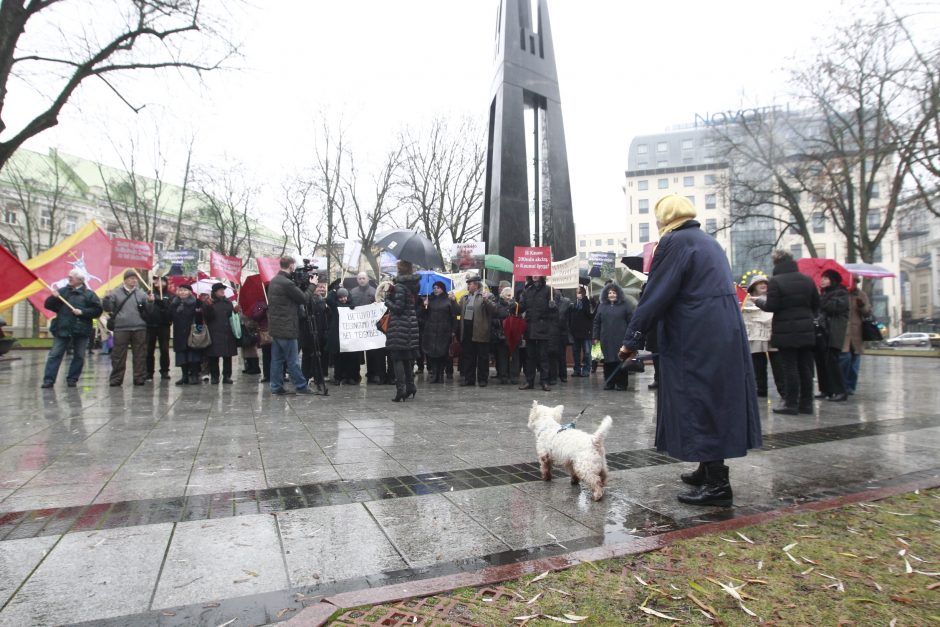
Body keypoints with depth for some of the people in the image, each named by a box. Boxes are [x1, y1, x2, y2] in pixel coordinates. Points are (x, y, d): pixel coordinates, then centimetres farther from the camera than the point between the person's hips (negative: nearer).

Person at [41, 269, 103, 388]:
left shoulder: (89, 294, 2)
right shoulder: (63, 291, 9)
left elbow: (97, 310, -3)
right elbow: (47, 305, 8)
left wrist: (82, 312, -14)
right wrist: (54, 297, -11)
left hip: (81, 330, -1)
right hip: (62, 329, 1)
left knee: (79, 356, 5)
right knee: (55, 354, -1)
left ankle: (72, 379, 16)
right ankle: (48, 379, 1)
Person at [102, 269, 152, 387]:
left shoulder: (141, 293, 7)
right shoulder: (116, 292, 4)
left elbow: (148, 311, 6)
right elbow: (107, 308, 3)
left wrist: (150, 302, -12)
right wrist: (107, 298, -15)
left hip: (139, 328, 1)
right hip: (121, 328, -1)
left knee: (140, 355, 5)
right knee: (118, 355, 4)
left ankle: (139, 378, 12)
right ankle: (116, 379, 12)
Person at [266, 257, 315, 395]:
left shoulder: (274, 281, 11)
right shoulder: (287, 283, -18)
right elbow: (303, 299, -12)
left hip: (275, 327, 9)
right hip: (286, 328, -9)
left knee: (277, 359, 11)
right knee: (293, 360, -1)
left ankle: (276, 387, 15)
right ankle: (301, 386, 7)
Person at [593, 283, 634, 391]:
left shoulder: (625, 305, 3)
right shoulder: (602, 306, 12)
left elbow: (631, 321, -1)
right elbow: (596, 322, 14)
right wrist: (596, 337, 8)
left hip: (621, 339, -3)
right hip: (606, 340, 3)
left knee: (621, 362, -1)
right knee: (608, 362, 4)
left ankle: (621, 384, 7)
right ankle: (609, 383, 12)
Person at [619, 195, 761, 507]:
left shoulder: (673, 242, -9)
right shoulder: (708, 241, 18)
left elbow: (656, 296, -14)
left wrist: (632, 339, -9)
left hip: (697, 340, -9)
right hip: (725, 335, 9)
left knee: (699, 402, -3)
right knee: (715, 398, 15)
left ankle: (717, 482, 2)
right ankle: (709, 470, 28)